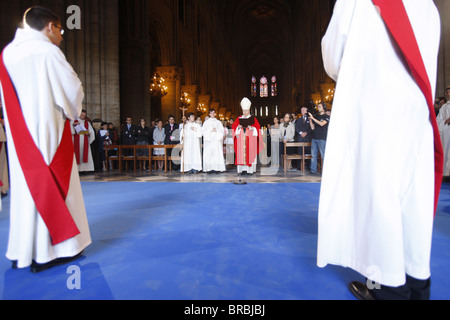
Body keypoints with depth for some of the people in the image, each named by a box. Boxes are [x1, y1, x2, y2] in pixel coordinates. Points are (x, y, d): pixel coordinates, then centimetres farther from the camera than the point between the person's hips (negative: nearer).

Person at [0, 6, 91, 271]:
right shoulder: (47, 50, -8)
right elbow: (73, 89, -10)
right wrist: (73, 110, 8)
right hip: (47, 130, -7)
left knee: (26, 187, 11)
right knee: (53, 186, -1)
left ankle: (23, 251, 19)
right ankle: (50, 251, 6)